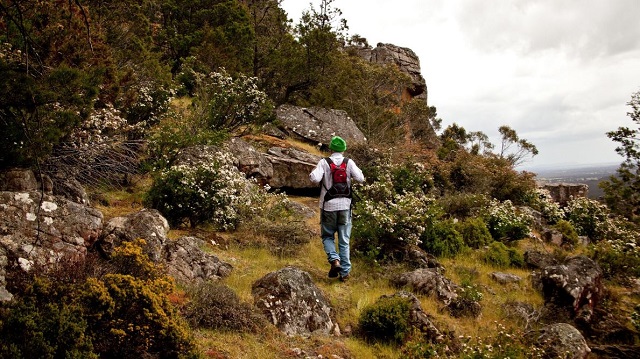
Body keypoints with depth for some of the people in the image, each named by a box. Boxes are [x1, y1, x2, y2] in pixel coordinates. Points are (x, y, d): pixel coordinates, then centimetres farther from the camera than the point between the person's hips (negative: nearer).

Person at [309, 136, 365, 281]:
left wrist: (312, 173, 4)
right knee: (344, 240, 10)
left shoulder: (324, 162, -4)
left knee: (327, 236, 16)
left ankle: (334, 260, -8)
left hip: (328, 205, -1)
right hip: (345, 205, 1)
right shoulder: (349, 162, -1)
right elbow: (361, 178, -9)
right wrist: (351, 174, 11)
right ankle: (345, 272, 10)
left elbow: (315, 178, -18)